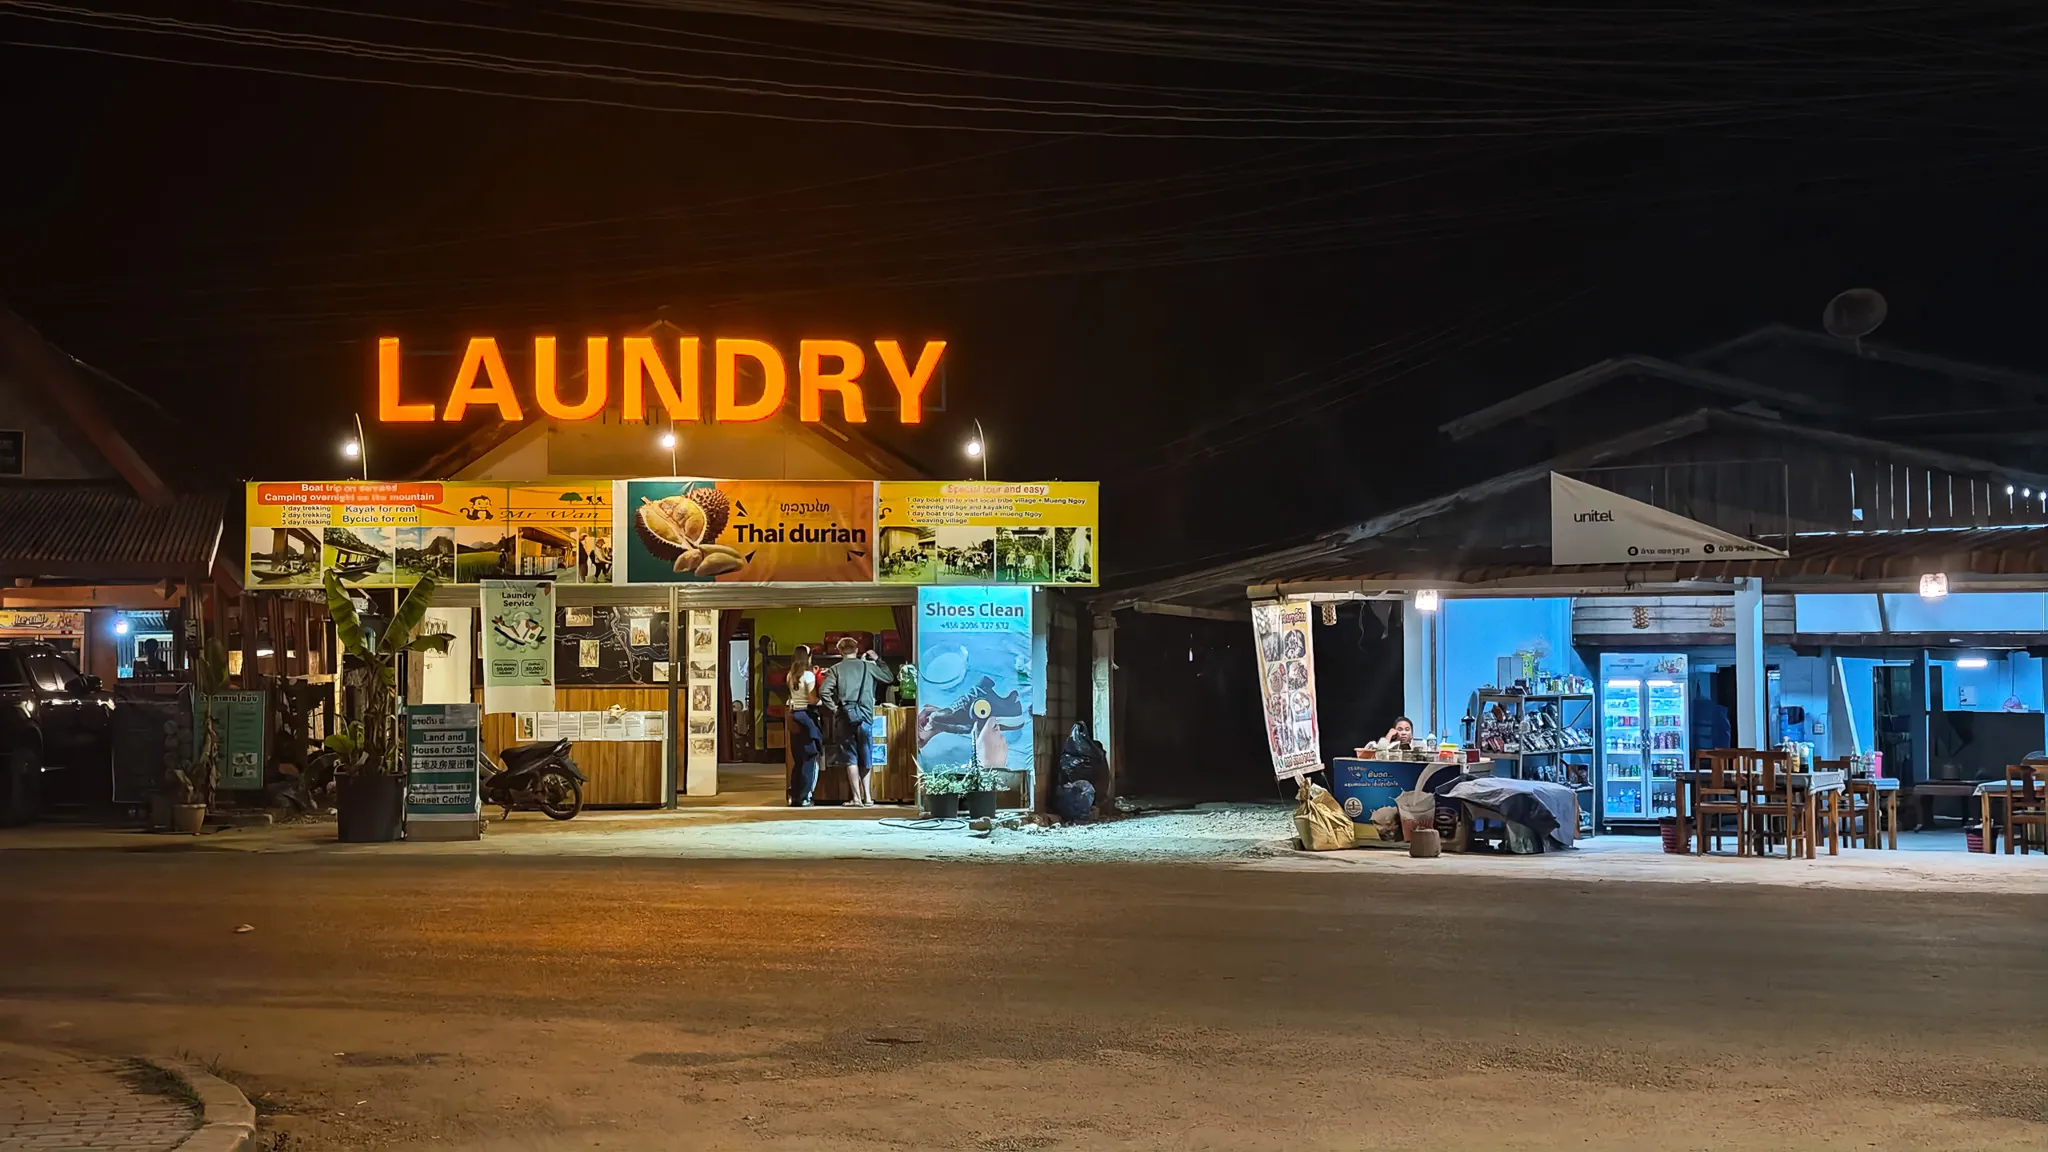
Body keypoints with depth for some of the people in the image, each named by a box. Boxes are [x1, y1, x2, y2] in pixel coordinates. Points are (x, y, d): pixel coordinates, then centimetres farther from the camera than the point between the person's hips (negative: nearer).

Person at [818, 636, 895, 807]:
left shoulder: (836, 669, 3)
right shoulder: (868, 666, 6)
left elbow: (823, 691, -11)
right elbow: (889, 678, 19)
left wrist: (833, 708, -1)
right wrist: (877, 660, 27)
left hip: (844, 718, -1)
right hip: (865, 716, 1)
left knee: (851, 758, 4)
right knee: (865, 758, 11)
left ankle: (857, 797, 1)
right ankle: (867, 796, 10)